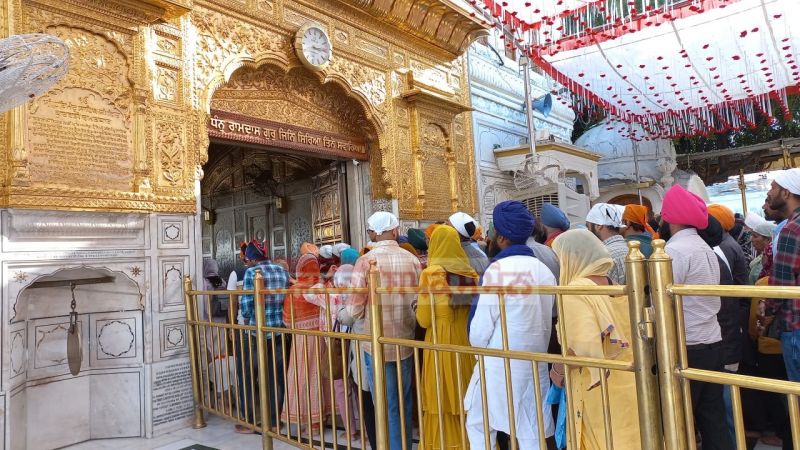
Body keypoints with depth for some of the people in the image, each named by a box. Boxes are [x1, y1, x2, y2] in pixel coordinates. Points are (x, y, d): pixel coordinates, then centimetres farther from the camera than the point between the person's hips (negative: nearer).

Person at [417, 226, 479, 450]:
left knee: (441, 401, 7)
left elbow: (424, 319, -11)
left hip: (441, 343, -4)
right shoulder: (471, 273, 2)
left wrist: (420, 312, 10)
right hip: (467, 342, 5)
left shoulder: (432, 273, -10)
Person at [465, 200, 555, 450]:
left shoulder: (498, 269, -15)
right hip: (535, 364, 6)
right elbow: (548, 321, 4)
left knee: (479, 428, 11)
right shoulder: (544, 270, 3)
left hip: (500, 365, -6)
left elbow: (481, 326, -12)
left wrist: (480, 349, 7)